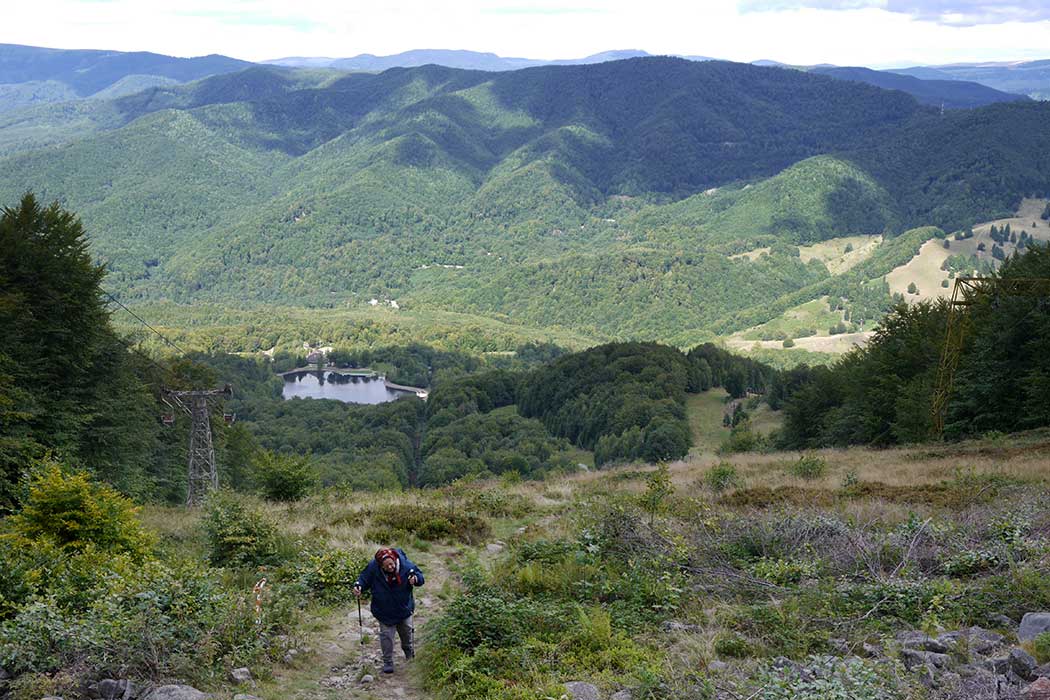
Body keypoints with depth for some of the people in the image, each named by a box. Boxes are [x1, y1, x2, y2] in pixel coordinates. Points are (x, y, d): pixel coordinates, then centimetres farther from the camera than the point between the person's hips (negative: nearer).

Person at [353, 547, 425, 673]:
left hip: (404, 607, 2)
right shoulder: (373, 568, -26)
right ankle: (388, 662, 15)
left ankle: (408, 649, 52)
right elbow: (364, 579, -10)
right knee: (386, 635, -1)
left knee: (406, 630, 23)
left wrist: (415, 579, -35)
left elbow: (419, 575, -12)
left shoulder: (405, 565, -25)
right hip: (384, 610, -2)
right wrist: (358, 587, -31)